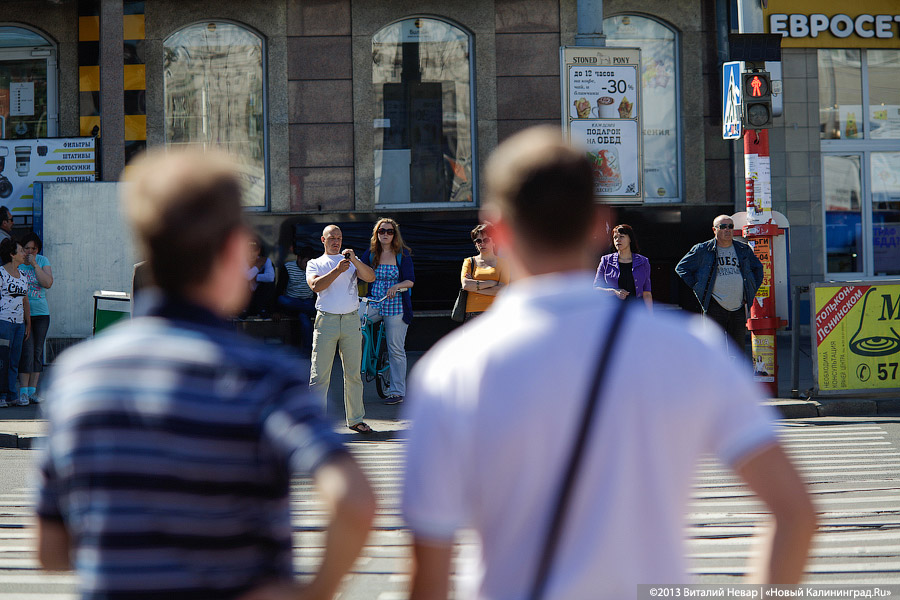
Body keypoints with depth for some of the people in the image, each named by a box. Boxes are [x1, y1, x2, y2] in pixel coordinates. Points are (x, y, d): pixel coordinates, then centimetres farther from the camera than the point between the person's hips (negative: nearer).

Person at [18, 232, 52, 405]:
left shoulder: (42, 261, 3)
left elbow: (48, 283, -9)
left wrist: (34, 264, -14)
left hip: (41, 312, 3)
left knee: (37, 352, 5)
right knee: (27, 350, -12)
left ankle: (32, 390, 12)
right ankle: (23, 392, -9)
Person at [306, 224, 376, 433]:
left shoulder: (350, 261, 18)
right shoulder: (314, 264, 13)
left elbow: (370, 277, 1)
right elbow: (315, 285, -7)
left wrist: (354, 260, -12)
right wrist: (338, 270, -15)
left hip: (351, 321, 2)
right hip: (326, 320, -2)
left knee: (353, 374, 4)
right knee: (319, 375, -6)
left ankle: (355, 419, 13)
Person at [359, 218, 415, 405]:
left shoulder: (402, 254, 0)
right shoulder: (370, 254, 8)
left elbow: (410, 281, -6)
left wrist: (397, 286, -24)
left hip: (396, 306, -3)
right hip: (374, 304, 3)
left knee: (396, 350, -2)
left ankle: (397, 392, 5)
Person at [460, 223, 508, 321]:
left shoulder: (502, 263, 12)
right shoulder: (469, 262, 15)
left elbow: (502, 290, -2)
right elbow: (465, 285, -2)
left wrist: (474, 286, -3)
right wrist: (492, 283, -4)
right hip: (473, 313, 1)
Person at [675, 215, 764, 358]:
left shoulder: (744, 250, 12)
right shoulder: (703, 250, 2)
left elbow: (758, 268, 26)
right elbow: (681, 268, 6)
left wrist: (750, 292, 14)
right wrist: (697, 287, -2)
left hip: (739, 308, 3)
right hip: (715, 307, -3)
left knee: (737, 350, 4)